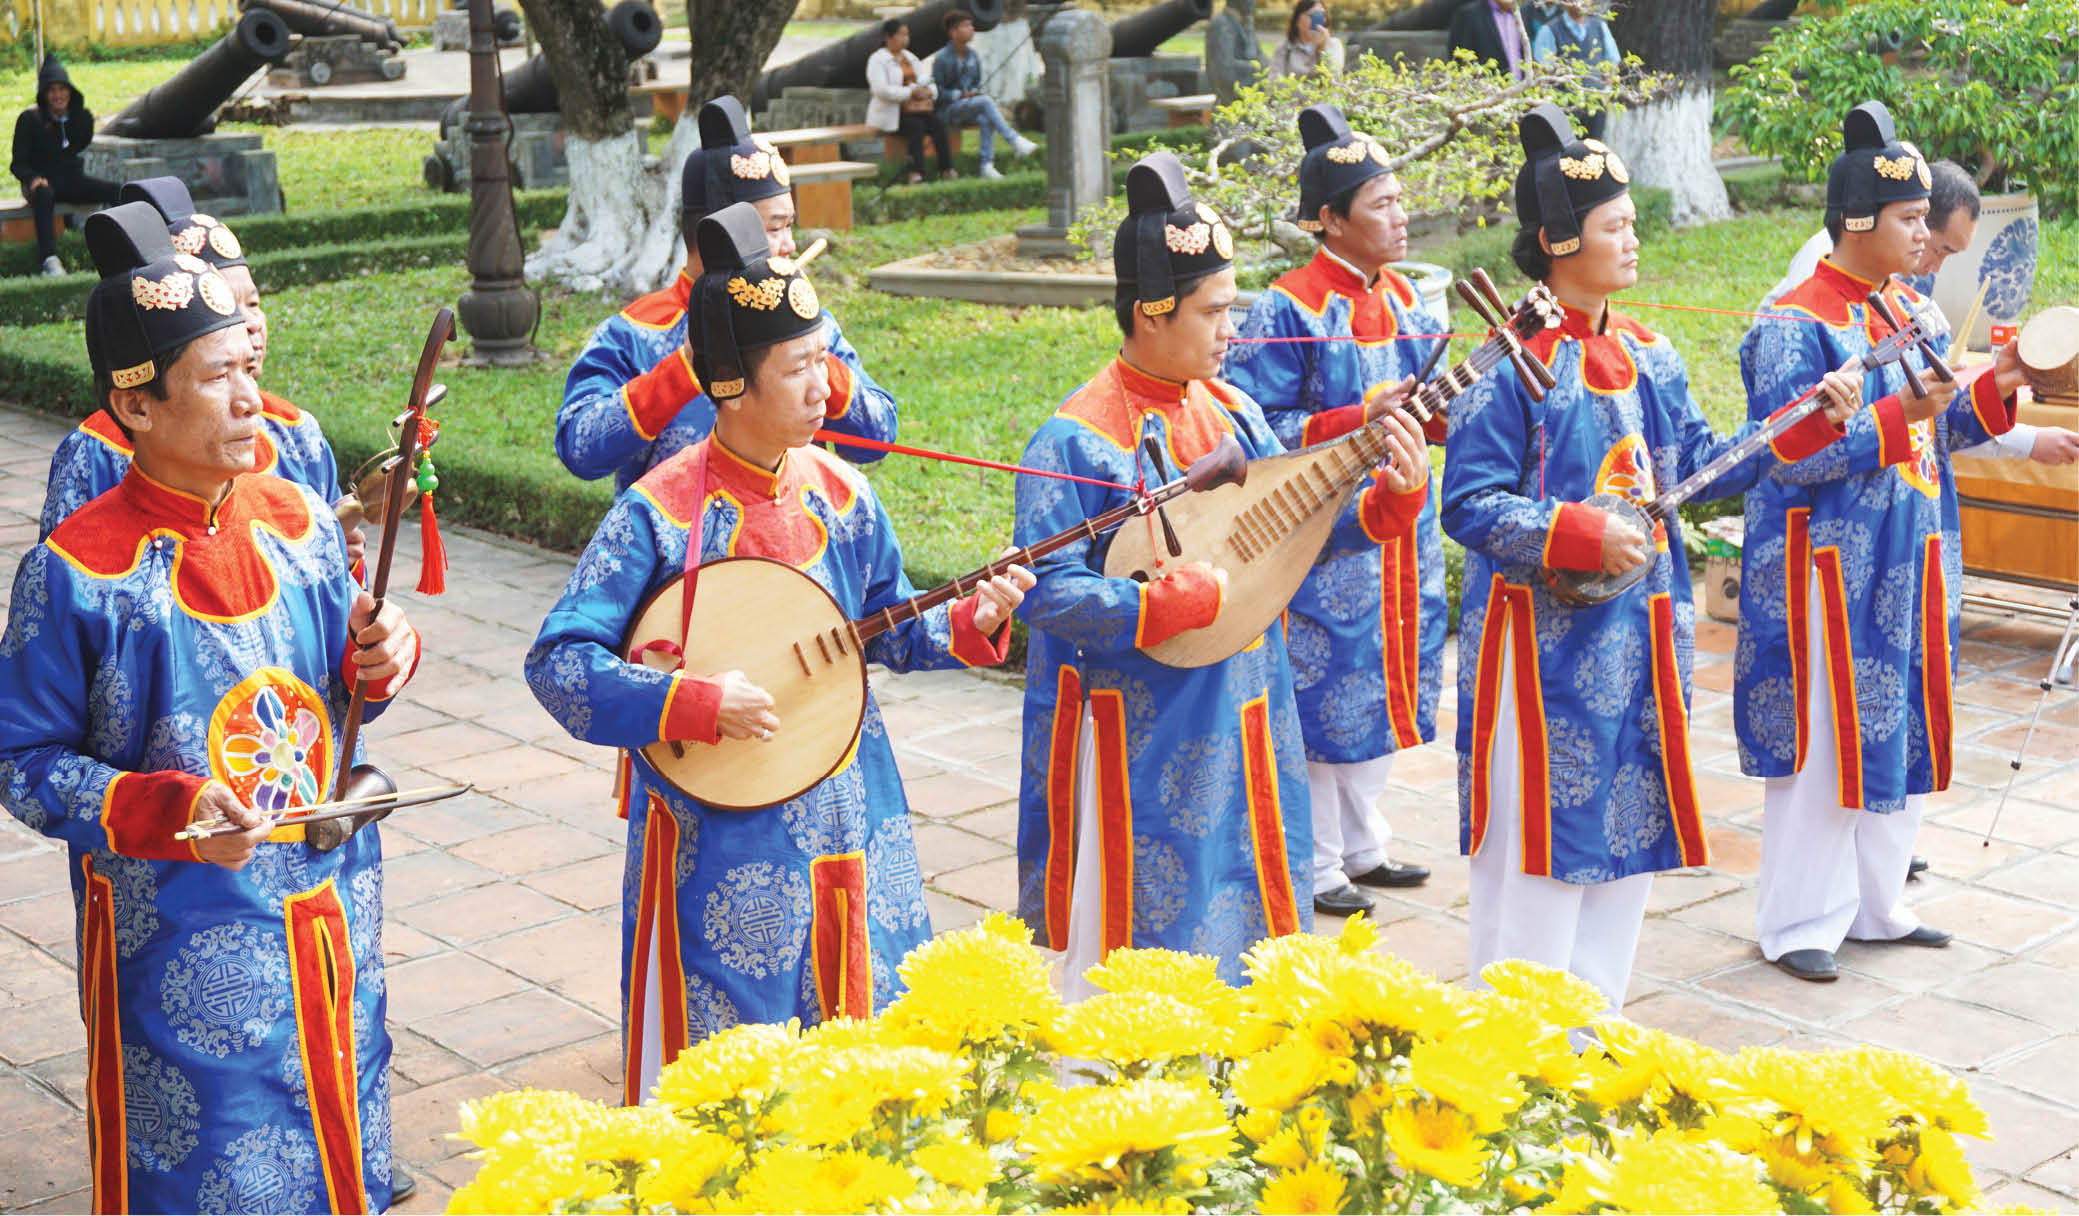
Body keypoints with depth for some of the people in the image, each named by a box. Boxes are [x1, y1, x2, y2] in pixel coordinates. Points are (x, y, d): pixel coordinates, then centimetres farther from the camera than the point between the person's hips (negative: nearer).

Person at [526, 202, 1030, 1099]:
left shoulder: (839, 492, 2)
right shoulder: (659, 512, -16)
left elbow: (888, 628, 11)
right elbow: (558, 663, -18)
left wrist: (969, 622, -8)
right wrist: (693, 703, -25)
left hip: (848, 815, 5)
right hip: (720, 838, -5)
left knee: (869, 1013, 16)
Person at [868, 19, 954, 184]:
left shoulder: (910, 58, 21)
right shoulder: (877, 59, -2)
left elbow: (927, 82, 18)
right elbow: (881, 90, -17)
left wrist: (929, 91, -9)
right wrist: (911, 92, -22)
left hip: (915, 109, 6)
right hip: (890, 113, -6)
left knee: (938, 123, -21)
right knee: (916, 126, -33)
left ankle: (946, 169, -27)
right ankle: (916, 173, -38)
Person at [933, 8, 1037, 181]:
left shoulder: (973, 57, 12)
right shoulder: (942, 59, -7)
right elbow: (937, 91, -9)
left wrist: (975, 92, -3)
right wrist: (961, 95, -20)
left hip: (968, 110, 6)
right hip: (948, 110, -6)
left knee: (986, 119, -28)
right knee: (986, 101, -29)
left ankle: (987, 166, -31)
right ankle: (1015, 141, -32)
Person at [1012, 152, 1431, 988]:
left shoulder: (1231, 411, 5)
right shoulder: (1075, 440, -17)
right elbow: (1047, 593, -21)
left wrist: (1391, 497, -8)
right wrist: (1179, 602, -26)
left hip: (1244, 723, 7)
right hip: (1140, 743, -7)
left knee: (1245, 924, 17)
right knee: (1141, 943, 2)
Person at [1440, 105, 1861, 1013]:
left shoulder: (1649, 356, 10)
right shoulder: (1511, 362, -14)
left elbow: (1699, 463, 13)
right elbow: (1469, 503, -17)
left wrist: (1812, 421, 5)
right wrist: (1584, 536, -25)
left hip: (1638, 631, 8)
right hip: (1543, 640, -8)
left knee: (1627, 831, 14)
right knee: (1540, 838, -1)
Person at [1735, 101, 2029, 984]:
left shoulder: (1912, 312, 10)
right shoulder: (1793, 328, -13)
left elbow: (1935, 433, 15)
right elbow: (1789, 456, -19)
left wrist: (1993, 388, -2)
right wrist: (1895, 413, -25)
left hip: (1909, 564, 8)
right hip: (1829, 571, -8)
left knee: (1901, 732, 13)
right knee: (1821, 743, -1)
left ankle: (1874, 903, 27)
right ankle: (1796, 922, 12)